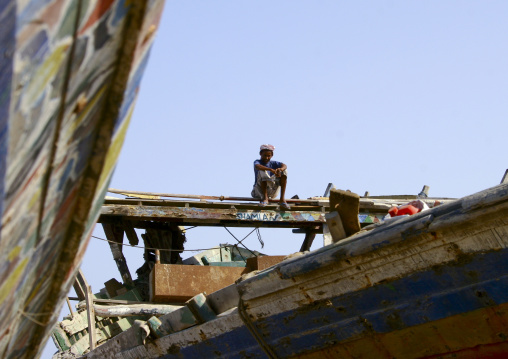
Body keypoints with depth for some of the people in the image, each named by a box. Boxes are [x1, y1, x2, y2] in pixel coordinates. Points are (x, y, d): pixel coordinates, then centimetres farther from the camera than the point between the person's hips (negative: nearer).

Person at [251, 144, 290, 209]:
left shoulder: (273, 163, 9)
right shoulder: (257, 162, -1)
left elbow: (284, 166, -12)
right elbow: (257, 166, -28)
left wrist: (280, 169, -39)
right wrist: (271, 170, -44)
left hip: (272, 192, 4)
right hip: (259, 190, -4)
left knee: (284, 171, -10)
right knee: (262, 171, -26)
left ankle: (282, 199, -21)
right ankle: (265, 198, -29)